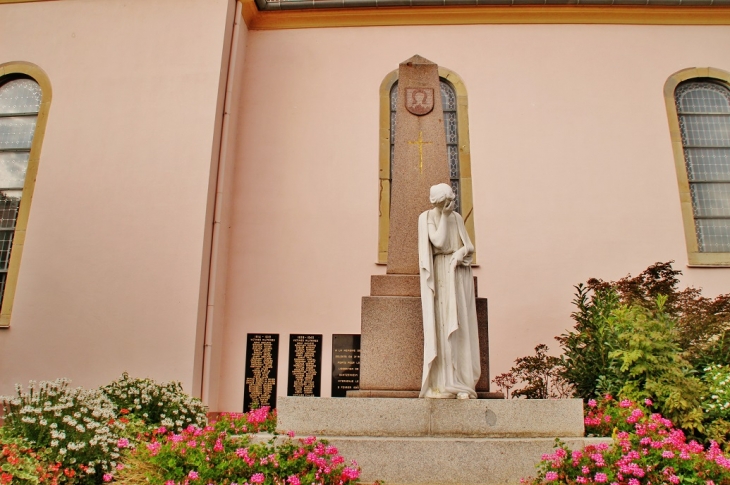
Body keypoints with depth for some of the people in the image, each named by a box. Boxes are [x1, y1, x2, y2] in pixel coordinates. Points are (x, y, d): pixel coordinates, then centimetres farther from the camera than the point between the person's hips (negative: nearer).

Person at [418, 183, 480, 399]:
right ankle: (442, 384, -7)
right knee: (442, 326, -8)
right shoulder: (426, 218, 0)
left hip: (460, 276, 4)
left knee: (461, 328, -2)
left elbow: (469, 246, 9)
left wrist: (460, 255, -11)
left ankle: (462, 384, -2)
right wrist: (444, 217, -9)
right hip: (440, 275, -4)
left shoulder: (457, 218, 13)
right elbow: (439, 242, -12)